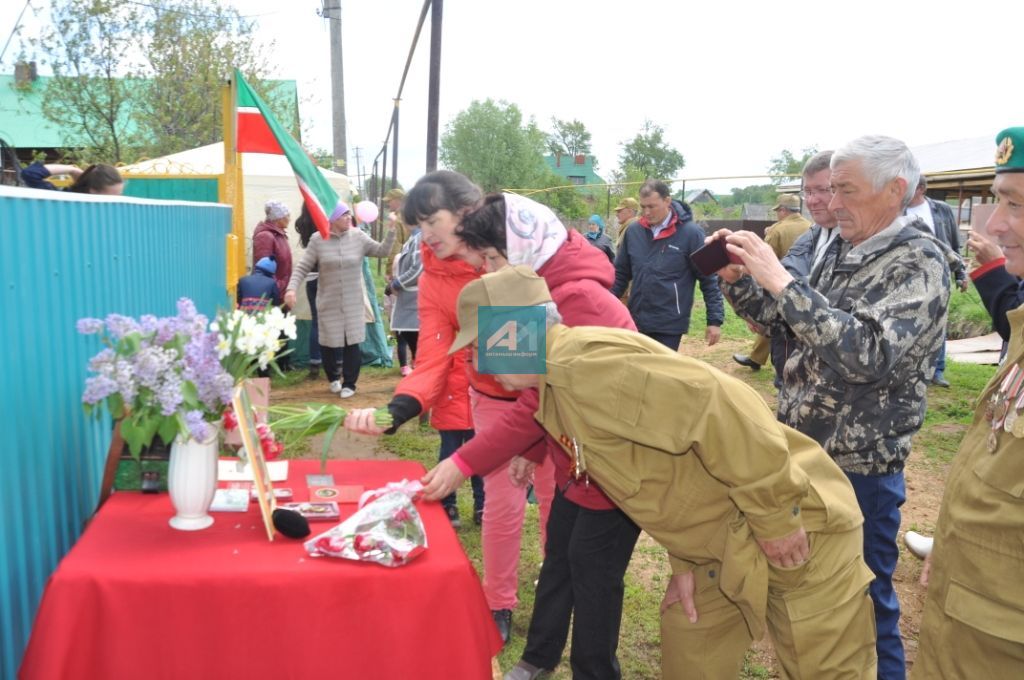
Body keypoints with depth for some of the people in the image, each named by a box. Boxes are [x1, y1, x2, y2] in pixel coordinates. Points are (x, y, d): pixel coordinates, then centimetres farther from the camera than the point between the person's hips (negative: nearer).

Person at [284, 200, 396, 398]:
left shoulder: (358, 237, -1)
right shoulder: (317, 240, -6)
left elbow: (382, 251, 3)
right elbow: (302, 268, -5)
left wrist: (391, 230, -8)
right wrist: (291, 288, -18)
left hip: (353, 303, 1)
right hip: (328, 303, -1)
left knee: (352, 344, 0)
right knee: (328, 343, 7)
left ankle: (349, 383, 17)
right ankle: (333, 378, 34)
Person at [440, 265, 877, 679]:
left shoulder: (579, 364, -25)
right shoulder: (558, 389, 7)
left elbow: (719, 407, -31)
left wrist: (774, 516, -24)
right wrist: (685, 560, 8)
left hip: (794, 528, -9)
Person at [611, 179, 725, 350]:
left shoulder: (690, 233, -9)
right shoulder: (633, 232, 3)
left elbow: (709, 279, -5)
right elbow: (620, 274, 13)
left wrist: (715, 320, -7)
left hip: (670, 324, -4)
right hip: (637, 322, 4)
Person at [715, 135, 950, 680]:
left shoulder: (918, 261, -17)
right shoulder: (844, 252, 5)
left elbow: (866, 353, -32)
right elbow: (775, 315, 14)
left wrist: (781, 281, -32)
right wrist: (736, 277, -4)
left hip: (858, 464, -7)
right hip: (802, 447, 7)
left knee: (863, 594, 9)